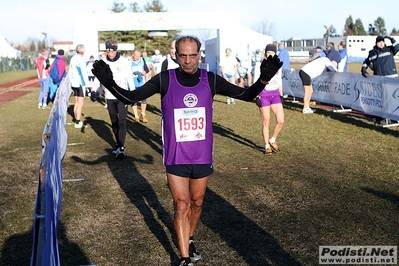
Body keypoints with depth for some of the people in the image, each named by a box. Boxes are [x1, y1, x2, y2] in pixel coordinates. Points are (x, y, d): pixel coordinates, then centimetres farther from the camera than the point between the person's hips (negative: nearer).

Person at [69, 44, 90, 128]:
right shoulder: (81, 59, -14)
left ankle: (75, 119, 25)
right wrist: (86, 84, -11)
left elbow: (70, 72, 17)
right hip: (80, 83, -9)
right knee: (80, 103, -6)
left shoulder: (72, 59, 12)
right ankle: (78, 122, -7)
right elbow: (83, 73, -16)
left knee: (77, 102, 18)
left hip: (74, 83, 9)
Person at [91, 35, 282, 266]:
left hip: (202, 157, 2)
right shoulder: (165, 80, -11)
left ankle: (189, 241, 43)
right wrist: (109, 83, -26)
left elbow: (246, 95, -1)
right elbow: (130, 97, -9)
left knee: (197, 203, 18)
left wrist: (264, 79, -18)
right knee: (181, 206, 0)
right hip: (176, 158, -2)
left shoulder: (210, 80, -6)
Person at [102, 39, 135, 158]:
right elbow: (100, 79, 9)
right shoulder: (103, 62, 2)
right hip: (110, 97, 4)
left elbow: (130, 79, -2)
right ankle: (118, 144, 25)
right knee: (114, 122, 12)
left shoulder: (124, 62, -6)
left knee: (122, 122, -10)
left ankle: (121, 148, -13)